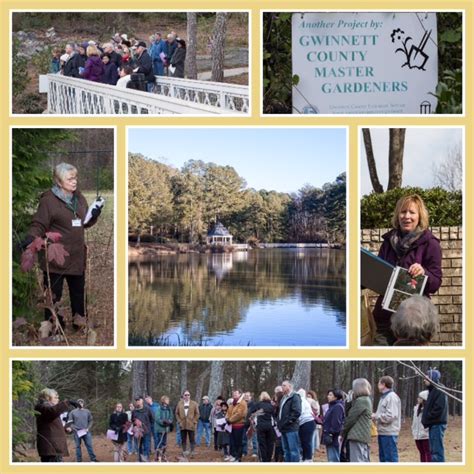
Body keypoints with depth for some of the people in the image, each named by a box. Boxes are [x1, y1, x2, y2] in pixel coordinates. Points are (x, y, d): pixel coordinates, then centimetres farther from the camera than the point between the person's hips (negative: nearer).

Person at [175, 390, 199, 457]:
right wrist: (179, 421, -2)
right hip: (183, 425, 2)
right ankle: (184, 452, 11)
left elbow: (197, 414, 3)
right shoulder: (180, 404, 6)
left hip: (191, 425, -2)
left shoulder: (194, 404, 2)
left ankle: (192, 452, 2)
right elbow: (177, 413, 9)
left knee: (191, 439, -1)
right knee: (183, 440, 5)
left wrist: (194, 422, -6)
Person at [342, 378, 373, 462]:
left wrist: (343, 432, -1)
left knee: (357, 461, -9)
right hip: (365, 436, 10)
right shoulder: (367, 400, 16)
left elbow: (351, 418, -10)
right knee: (364, 461, 13)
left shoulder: (360, 401, -13)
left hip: (357, 436, -10)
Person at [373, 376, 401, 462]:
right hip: (382, 432, 10)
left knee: (391, 458, -7)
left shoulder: (392, 397, -14)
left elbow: (390, 416, -22)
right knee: (383, 458, 15)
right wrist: (375, 415, 4)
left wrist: (376, 416, -12)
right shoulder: (384, 397, 17)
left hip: (389, 433, -10)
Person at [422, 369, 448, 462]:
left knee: (437, 451, -9)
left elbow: (439, 409, -21)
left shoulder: (440, 391, -14)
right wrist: (425, 420, 8)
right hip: (433, 424, 10)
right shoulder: (433, 390, 16)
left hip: (437, 424, -10)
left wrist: (426, 420, -13)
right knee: (433, 450, 13)